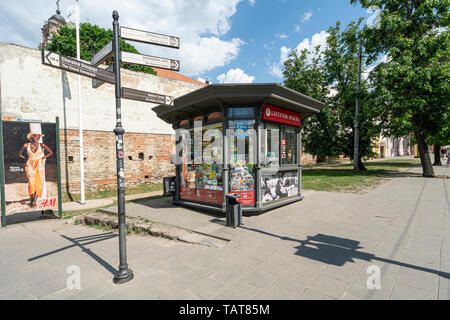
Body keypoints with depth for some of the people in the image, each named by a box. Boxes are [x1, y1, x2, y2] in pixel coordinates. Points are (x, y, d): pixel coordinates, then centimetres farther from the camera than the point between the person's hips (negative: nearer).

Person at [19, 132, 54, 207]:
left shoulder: (42, 145, 1)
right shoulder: (26, 145, 3)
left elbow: (51, 152, 10)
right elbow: (20, 154, 19)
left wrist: (44, 157, 1)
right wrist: (25, 158, 5)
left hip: (39, 165, 0)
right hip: (30, 165, 0)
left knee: (39, 183, -4)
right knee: (31, 183, -10)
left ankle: (35, 201, 8)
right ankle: (31, 200, 8)